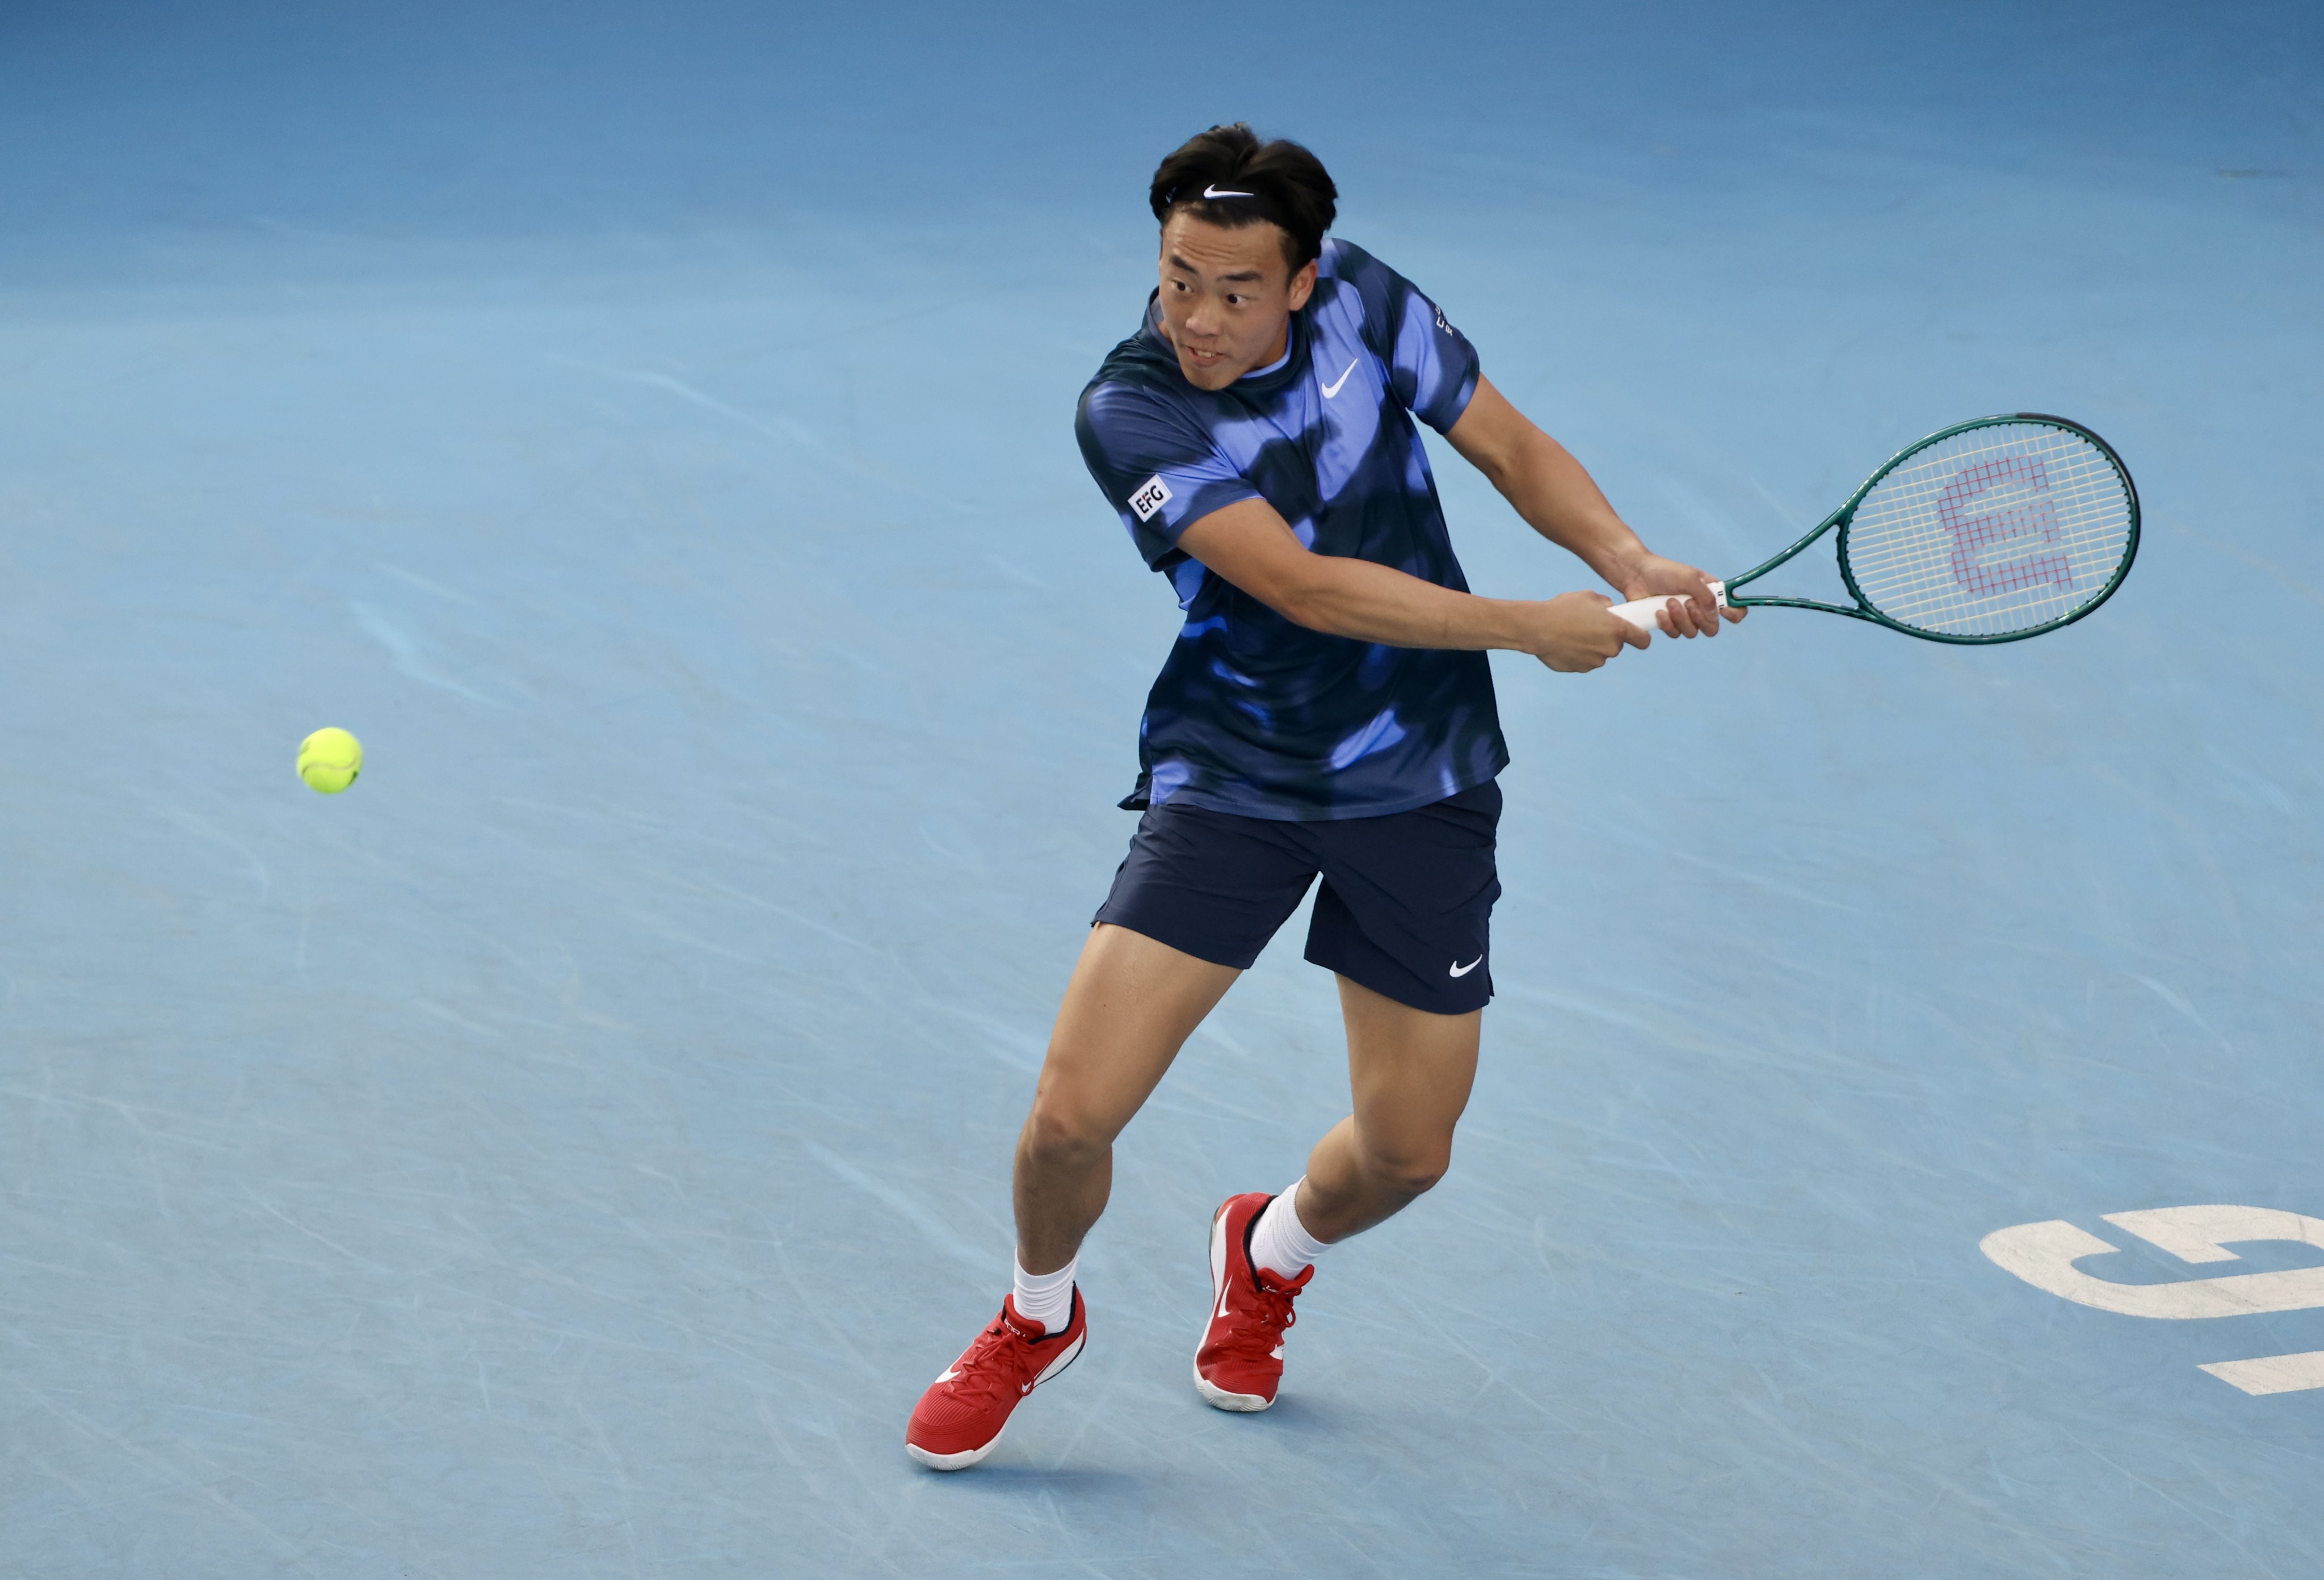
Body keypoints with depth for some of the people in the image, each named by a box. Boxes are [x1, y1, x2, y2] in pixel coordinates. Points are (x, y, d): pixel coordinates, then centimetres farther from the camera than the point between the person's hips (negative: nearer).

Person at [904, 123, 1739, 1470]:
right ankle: (1040, 1317, 22)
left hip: (1421, 786, 3)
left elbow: (1511, 447, 4)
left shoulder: (1363, 298, -7)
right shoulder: (1130, 414, -20)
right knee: (1074, 1112, -12)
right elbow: (1306, 587, -26)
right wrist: (1531, 628, -26)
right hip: (1231, 782, -3)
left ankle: (1271, 1253, 43)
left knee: (1406, 1152, 6)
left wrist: (1633, 564, -13)